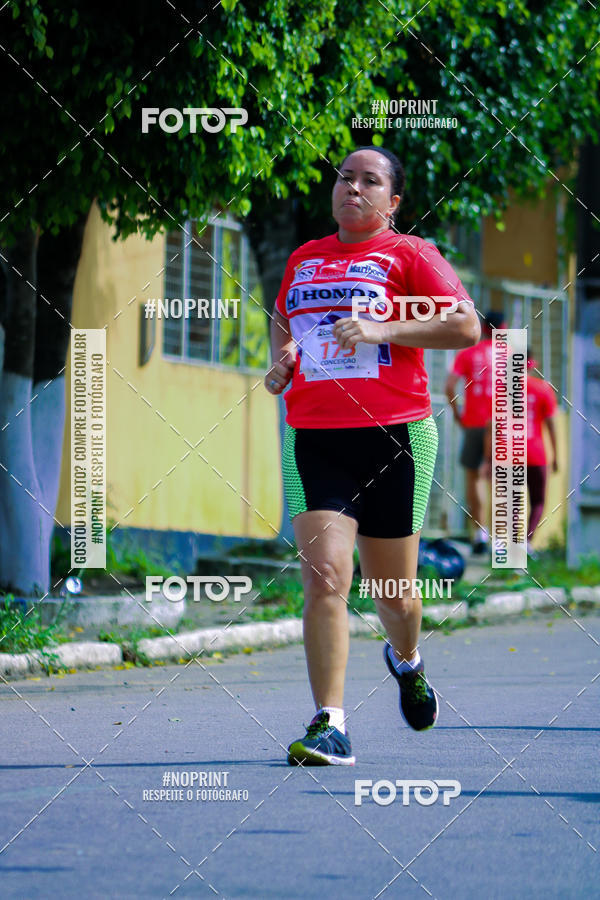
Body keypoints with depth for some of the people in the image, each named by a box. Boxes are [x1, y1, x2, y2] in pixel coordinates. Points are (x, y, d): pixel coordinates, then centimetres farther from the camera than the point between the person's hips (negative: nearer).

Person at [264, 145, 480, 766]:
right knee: (323, 578, -16)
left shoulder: (409, 254, 1)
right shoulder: (304, 259, 15)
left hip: (394, 437, -2)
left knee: (394, 592, 10)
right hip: (312, 439, 3)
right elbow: (283, 320, 33)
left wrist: (382, 329, -19)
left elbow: (467, 326, -10)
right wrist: (280, 361, 10)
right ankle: (329, 727, -17)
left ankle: (406, 661, 45)